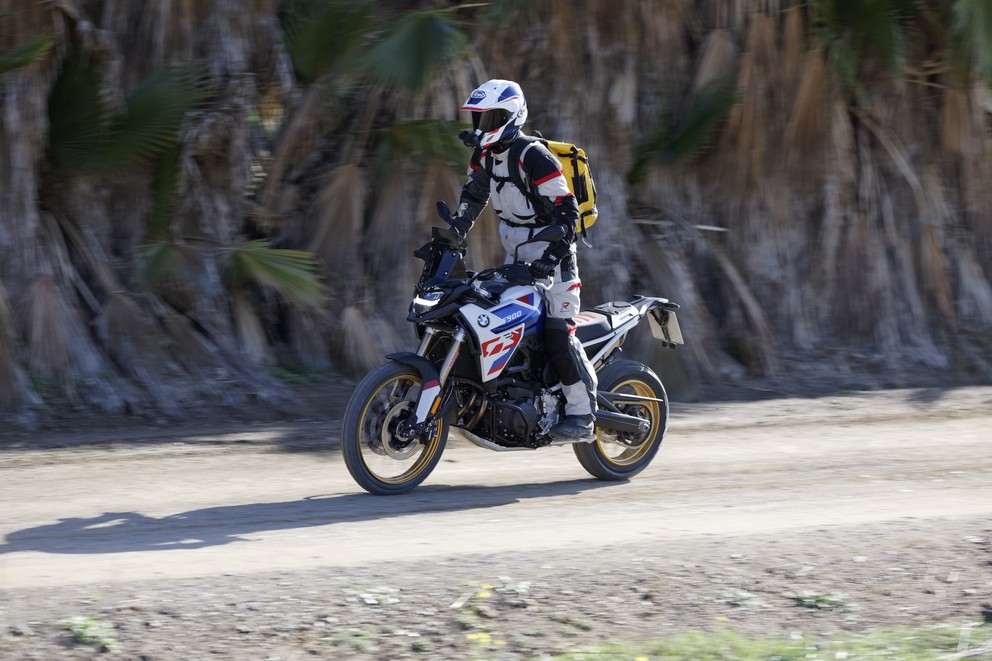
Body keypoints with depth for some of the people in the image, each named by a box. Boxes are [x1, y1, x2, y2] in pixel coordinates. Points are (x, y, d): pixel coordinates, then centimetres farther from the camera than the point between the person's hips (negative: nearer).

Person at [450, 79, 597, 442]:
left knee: (558, 335, -15)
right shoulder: (484, 156, 5)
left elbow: (567, 211, -22)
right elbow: (471, 200, 19)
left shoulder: (534, 157, -21)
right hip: (516, 260, 9)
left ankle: (582, 414, -9)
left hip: (551, 259, -9)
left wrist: (552, 256, -31)